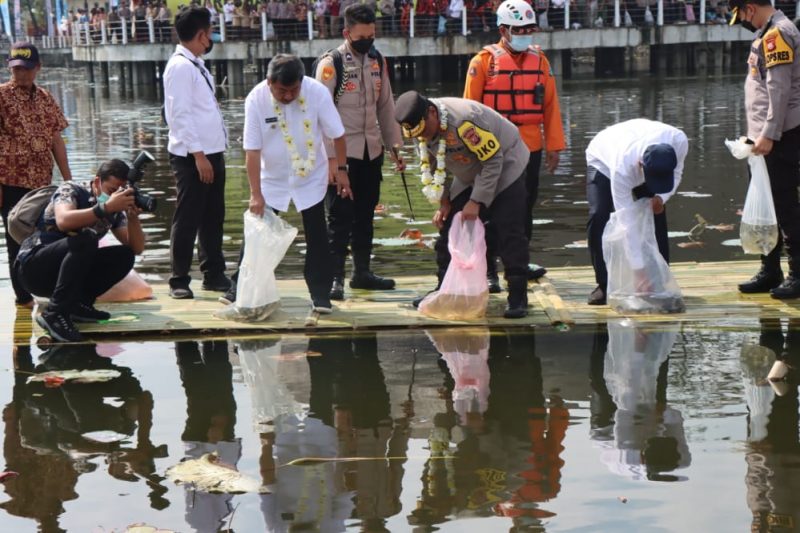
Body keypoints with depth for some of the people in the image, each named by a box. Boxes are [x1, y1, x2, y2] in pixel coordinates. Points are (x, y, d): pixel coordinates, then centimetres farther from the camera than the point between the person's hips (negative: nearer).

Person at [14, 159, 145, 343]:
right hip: (34, 267, -6)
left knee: (124, 256, -9)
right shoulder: (70, 191, -11)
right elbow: (63, 221, -33)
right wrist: (105, 207, -40)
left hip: (68, 271, 6)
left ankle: (78, 303, -3)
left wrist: (133, 216, -18)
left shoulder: (115, 212, 6)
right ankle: (55, 314, -30)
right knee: (85, 238, -32)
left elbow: (137, 248, -1)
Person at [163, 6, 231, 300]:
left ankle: (213, 275, 24)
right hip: (192, 155, -9)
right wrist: (198, 155, -21)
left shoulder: (197, 66, 14)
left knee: (213, 217, 14)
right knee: (187, 220, -1)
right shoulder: (180, 67, -13)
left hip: (212, 152, 9)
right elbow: (180, 115, -18)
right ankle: (179, 281, 7)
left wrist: (214, 153, 13)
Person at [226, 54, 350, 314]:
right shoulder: (256, 99, -21)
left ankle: (320, 294, 10)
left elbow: (337, 134, -8)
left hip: (310, 178, 0)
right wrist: (255, 194, -19)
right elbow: (252, 150, -19)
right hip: (272, 179, 0)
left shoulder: (317, 92, -21)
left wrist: (341, 170, -7)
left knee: (317, 235, 1)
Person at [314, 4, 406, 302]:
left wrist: (394, 145, 11)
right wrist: (329, 158, -18)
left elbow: (385, 105, 14)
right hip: (342, 152, -6)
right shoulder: (331, 64, -11)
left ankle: (362, 272, 23)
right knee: (340, 217, -5)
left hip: (371, 151, 6)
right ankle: (335, 278, -2)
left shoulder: (377, 60, 8)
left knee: (365, 214, 13)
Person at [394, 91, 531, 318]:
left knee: (509, 233, -16)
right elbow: (435, 168, 4)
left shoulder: (463, 120, -36)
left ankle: (518, 298, -12)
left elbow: (493, 160, -28)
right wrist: (444, 202, -6)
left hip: (504, 165, -8)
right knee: (448, 225, 3)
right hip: (470, 175, 8)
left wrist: (476, 202, -26)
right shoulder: (424, 127, -12)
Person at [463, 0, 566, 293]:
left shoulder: (540, 61, 9)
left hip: (531, 148, 4)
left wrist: (554, 145, 7)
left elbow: (550, 105, 10)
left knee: (525, 207, 12)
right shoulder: (484, 61, -3)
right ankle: (489, 271, 2)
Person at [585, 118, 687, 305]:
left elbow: (676, 172, -14)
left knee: (656, 214, -9)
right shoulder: (622, 168, -48)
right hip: (603, 162, -4)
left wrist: (661, 197, -34)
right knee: (599, 217, -21)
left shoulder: (679, 141, -38)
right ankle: (604, 285, -11)